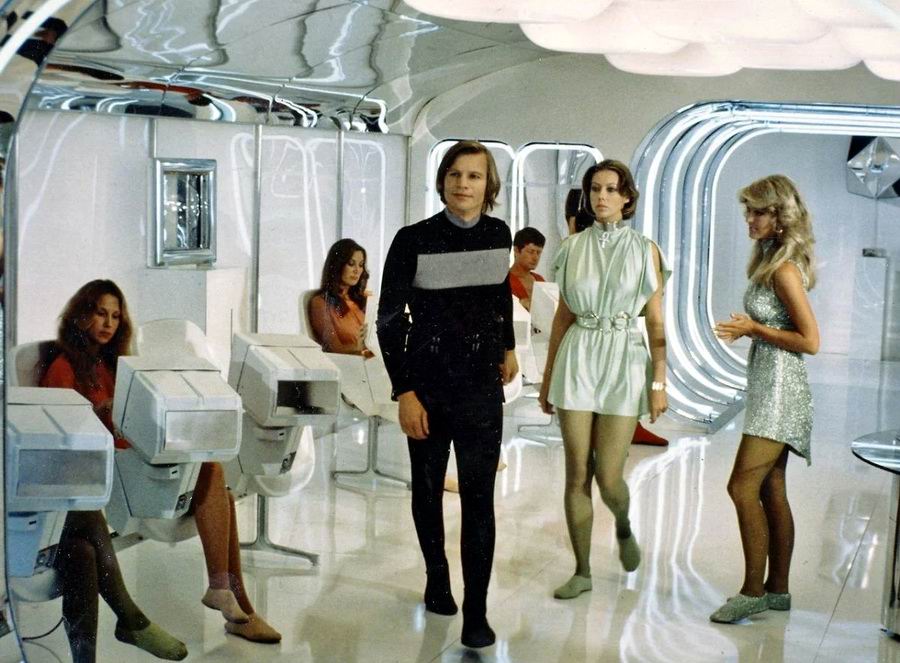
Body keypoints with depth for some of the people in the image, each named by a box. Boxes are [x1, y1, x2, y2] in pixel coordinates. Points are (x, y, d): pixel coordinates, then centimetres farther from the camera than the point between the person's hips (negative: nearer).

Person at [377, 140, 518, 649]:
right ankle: (437, 578, 35)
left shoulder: (498, 235, 0)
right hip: (428, 387, -1)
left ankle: (477, 612, 3)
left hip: (483, 387, 2)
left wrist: (509, 348, 26)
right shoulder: (414, 240, -11)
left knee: (479, 498, -3)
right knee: (429, 488, 13)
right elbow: (390, 320, -10)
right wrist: (405, 392, -15)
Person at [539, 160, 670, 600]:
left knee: (608, 477, -3)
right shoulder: (573, 248, 7)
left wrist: (659, 382, -5)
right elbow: (562, 315, 12)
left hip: (624, 363, -2)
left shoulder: (645, 250, 2)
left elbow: (656, 323, 1)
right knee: (577, 473, 2)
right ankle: (582, 571, 15)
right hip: (577, 359, 2)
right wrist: (548, 376, 11)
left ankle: (623, 526, 32)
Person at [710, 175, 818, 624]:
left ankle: (753, 591, -1)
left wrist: (753, 329, -15)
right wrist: (744, 329, 6)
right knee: (771, 490, 13)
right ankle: (778, 589, 21)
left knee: (743, 487, -10)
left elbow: (810, 341, -19)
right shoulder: (771, 261, 13)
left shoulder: (785, 270, -17)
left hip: (780, 387, -10)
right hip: (770, 387, 10)